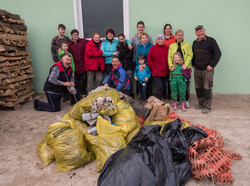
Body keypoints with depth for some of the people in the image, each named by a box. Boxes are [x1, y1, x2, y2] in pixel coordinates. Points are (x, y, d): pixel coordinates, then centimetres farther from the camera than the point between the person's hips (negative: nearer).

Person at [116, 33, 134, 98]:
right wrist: (122, 44, -4)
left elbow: (130, 54, -4)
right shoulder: (118, 46, 11)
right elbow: (121, 55, -7)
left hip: (129, 66, -1)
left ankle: (131, 96, 0)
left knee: (129, 80, -8)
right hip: (122, 65, 1)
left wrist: (123, 57, -5)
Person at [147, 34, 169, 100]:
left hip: (165, 72, 5)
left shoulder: (166, 48, 7)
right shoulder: (153, 48, -3)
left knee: (163, 87, 12)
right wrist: (154, 68, -7)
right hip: (157, 73, -4)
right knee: (160, 87, -11)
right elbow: (149, 61, -3)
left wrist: (168, 68, 3)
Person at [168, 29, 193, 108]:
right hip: (175, 69, 1)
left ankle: (186, 100, 17)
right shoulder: (171, 46, 10)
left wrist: (186, 64, -16)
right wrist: (171, 65, -12)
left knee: (186, 85, 3)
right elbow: (169, 57, 5)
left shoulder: (187, 45, 7)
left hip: (185, 68, -1)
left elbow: (190, 55, -1)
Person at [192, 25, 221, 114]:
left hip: (207, 70, -5)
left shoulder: (210, 40, -2)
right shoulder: (195, 42, 15)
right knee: (198, 88, 10)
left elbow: (218, 53, -5)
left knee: (207, 88, -5)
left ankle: (207, 106, 4)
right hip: (197, 70, 5)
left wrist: (212, 65, -12)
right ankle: (201, 103, 24)